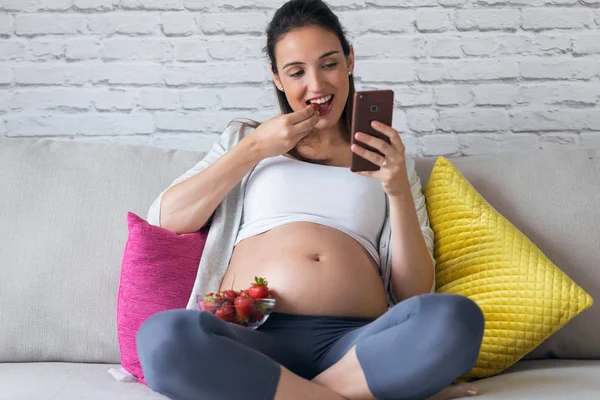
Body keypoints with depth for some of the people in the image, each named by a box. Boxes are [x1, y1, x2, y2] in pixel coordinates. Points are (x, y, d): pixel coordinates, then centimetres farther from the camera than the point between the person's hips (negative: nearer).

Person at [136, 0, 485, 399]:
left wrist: (398, 190, -4)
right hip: (251, 339, 0)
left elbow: (416, 294, 10)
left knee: (457, 318, -32)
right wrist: (253, 149, 5)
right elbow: (163, 220, 8)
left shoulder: (385, 159, 20)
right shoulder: (245, 139, 23)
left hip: (355, 343, 0)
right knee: (163, 336, -34)